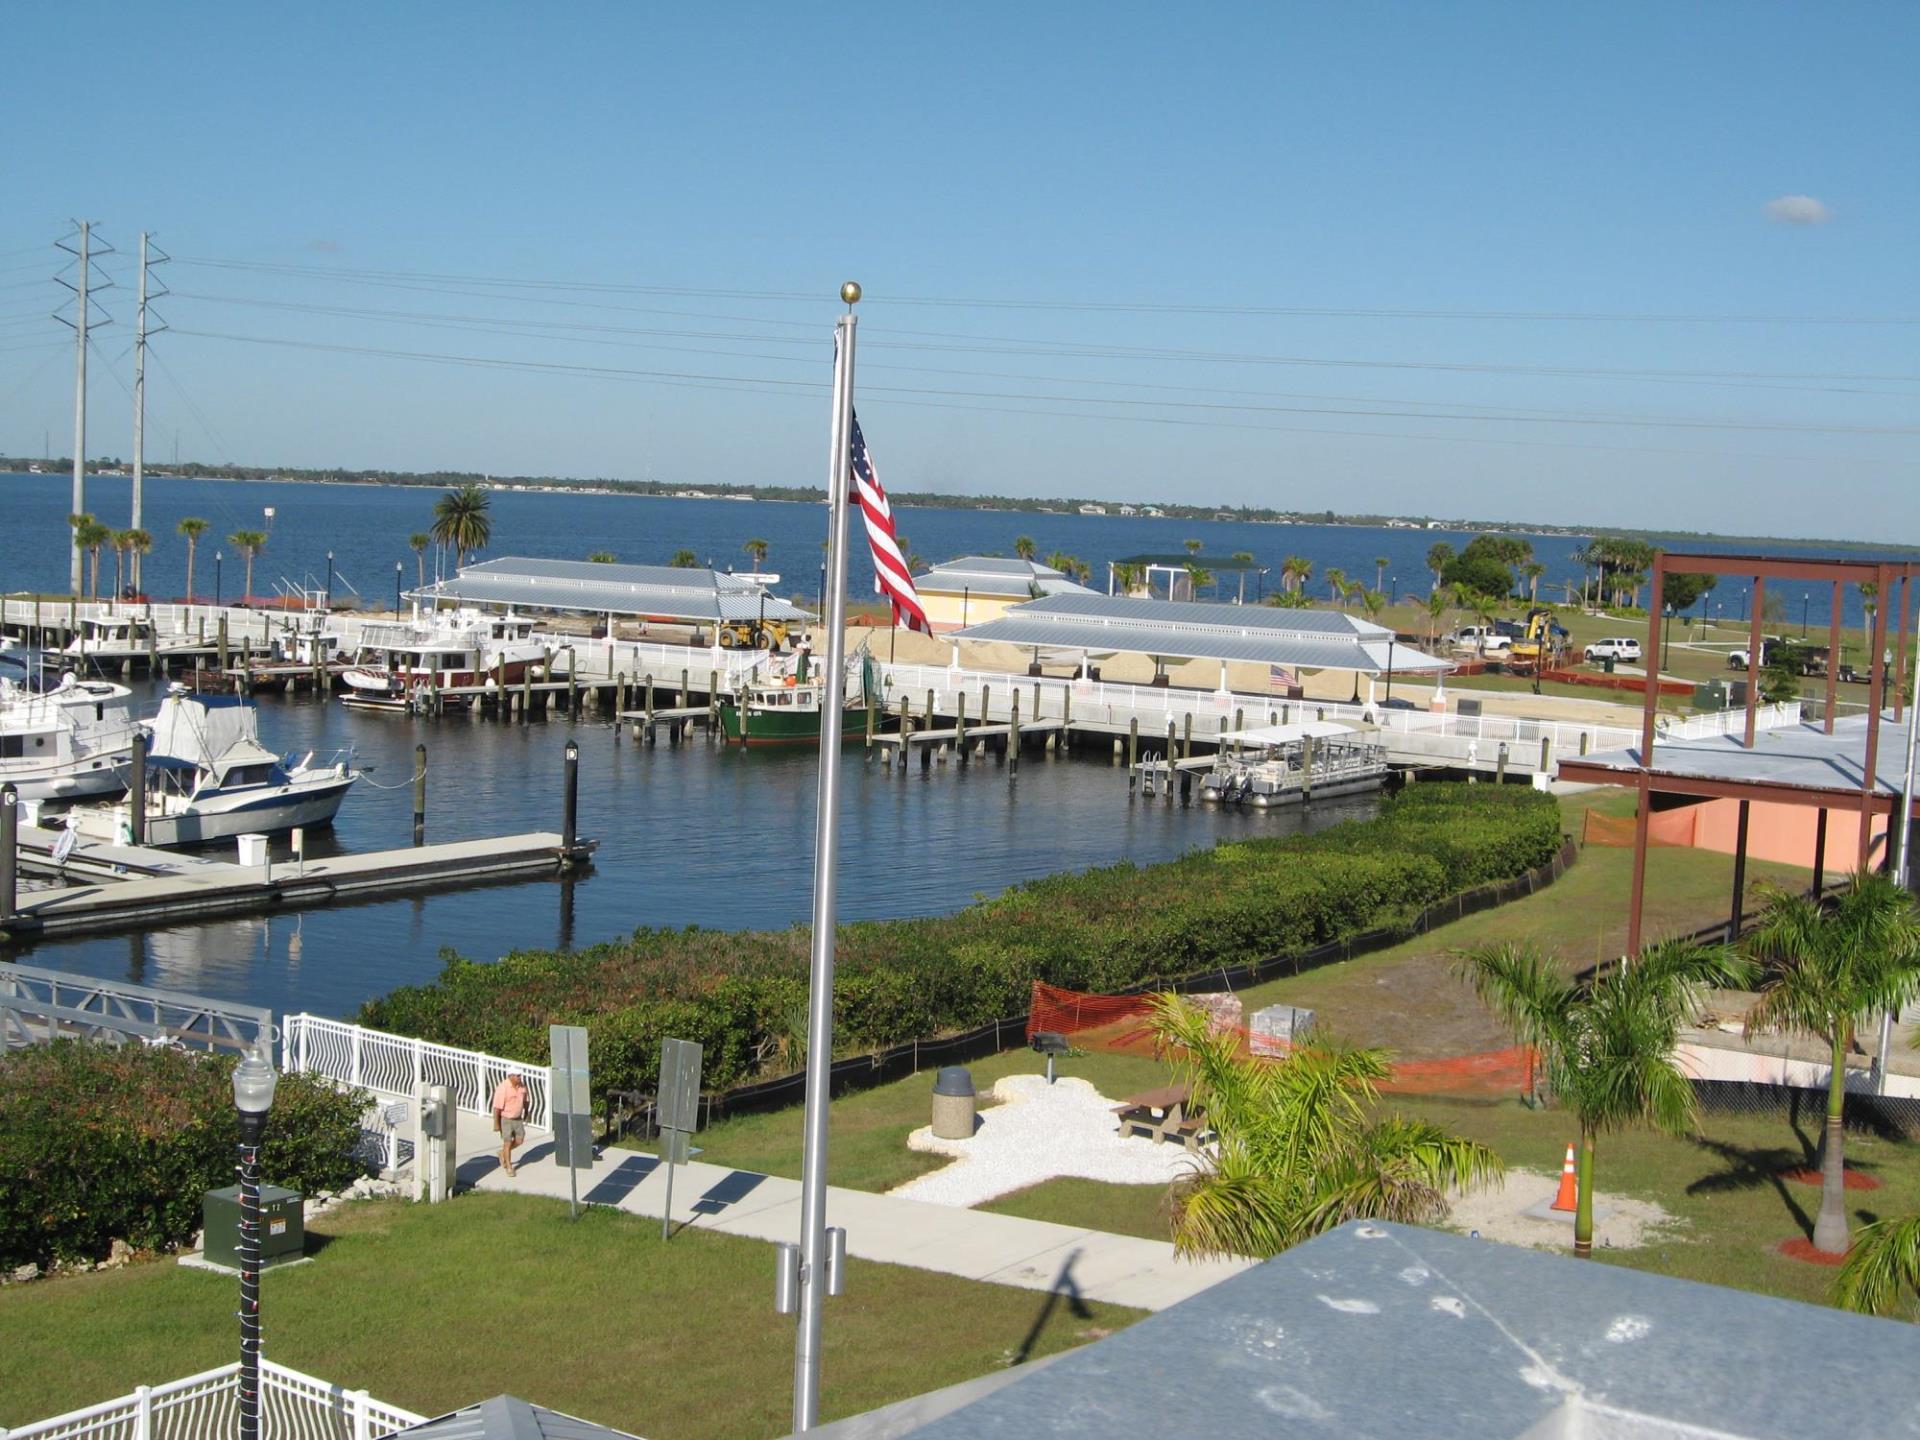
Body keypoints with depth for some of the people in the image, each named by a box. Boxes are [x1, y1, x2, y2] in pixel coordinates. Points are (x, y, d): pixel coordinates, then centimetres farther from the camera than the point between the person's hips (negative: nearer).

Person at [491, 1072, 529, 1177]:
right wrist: (496, 1124, -20)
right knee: (507, 1143, 1)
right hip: (505, 1119, -6)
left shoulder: (522, 1085, -5)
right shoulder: (502, 1088, -25)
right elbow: (497, 1107, -22)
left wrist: (526, 1114, 19)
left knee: (519, 1140, 6)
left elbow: (524, 1100, 12)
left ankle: (503, 1153, 32)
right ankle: (509, 1167, 16)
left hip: (517, 1119, 6)